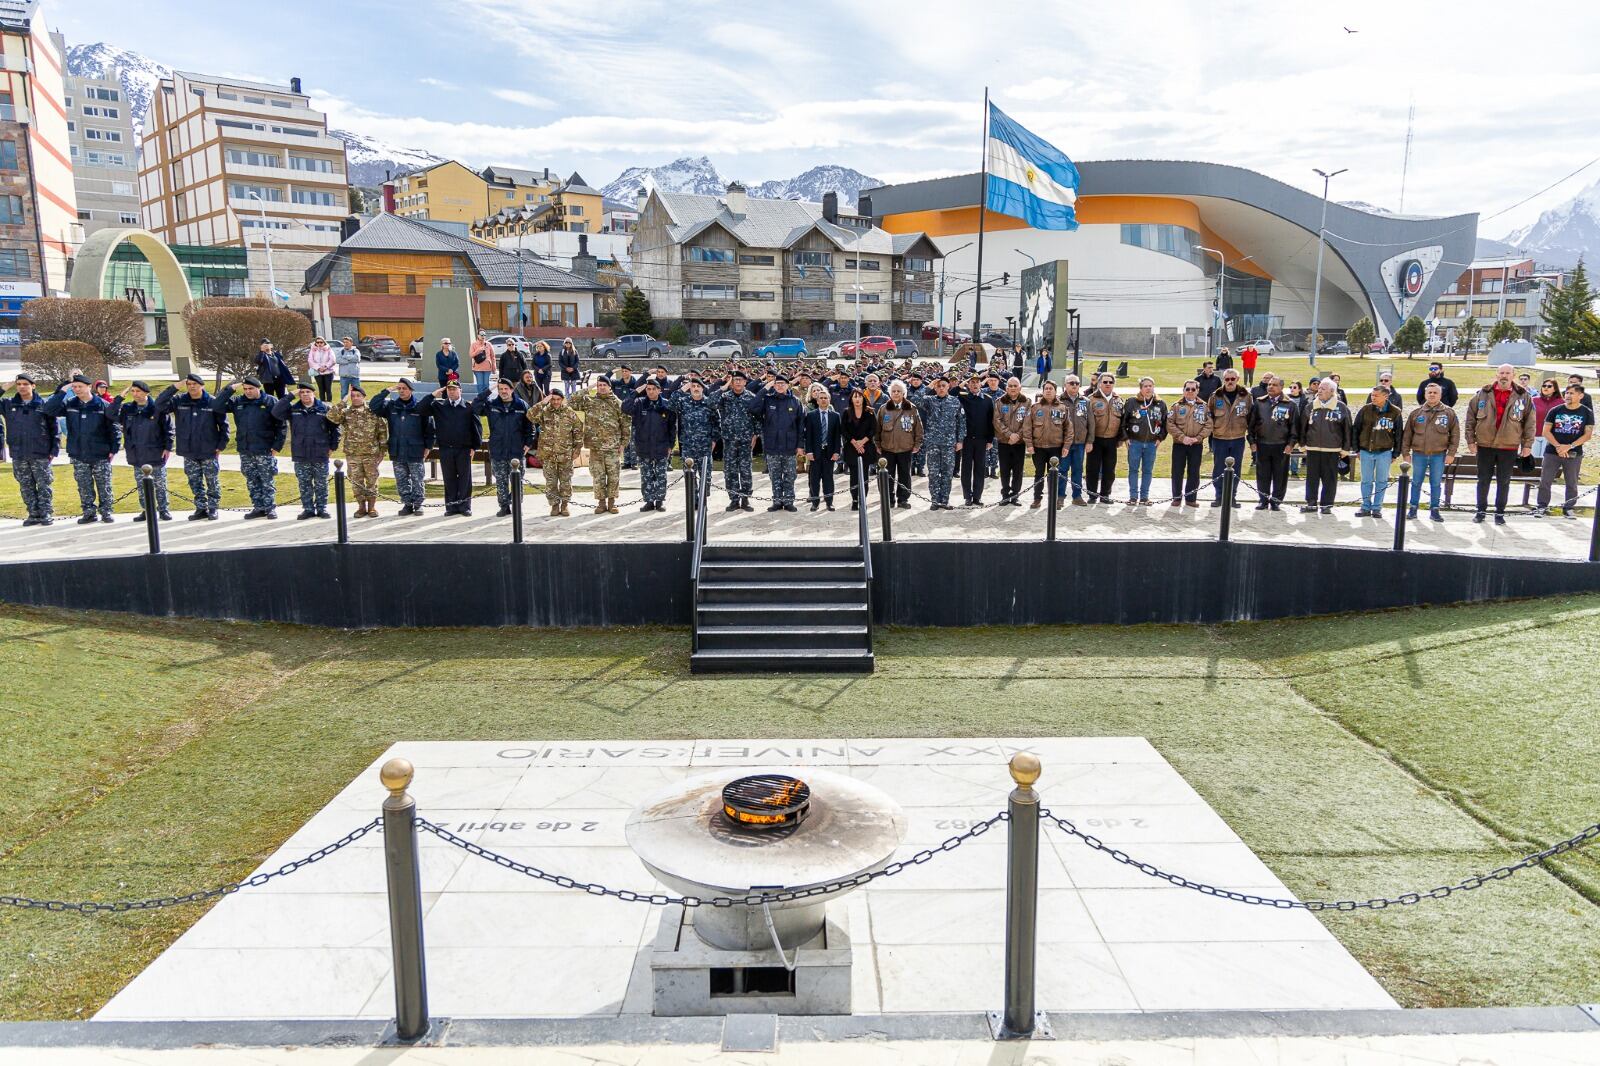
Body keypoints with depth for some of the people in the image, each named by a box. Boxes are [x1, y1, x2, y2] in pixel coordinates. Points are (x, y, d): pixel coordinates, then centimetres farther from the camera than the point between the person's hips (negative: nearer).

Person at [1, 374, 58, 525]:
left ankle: (46, 514, 5)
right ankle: (34, 514, 14)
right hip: (18, 455, 3)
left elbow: (54, 428, 1)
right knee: (26, 487, 7)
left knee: (44, 485, 0)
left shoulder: (44, 404, 0)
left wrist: (54, 449, -5)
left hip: (40, 454, -3)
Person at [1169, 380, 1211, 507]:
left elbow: (1208, 425, 0)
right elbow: (1170, 423, -5)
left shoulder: (1204, 406, 5)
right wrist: (1182, 437, -15)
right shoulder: (1177, 406, 3)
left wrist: (1198, 438, -13)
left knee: (1194, 473, 5)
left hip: (1196, 445, 1)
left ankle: (1191, 498, 13)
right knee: (1177, 472, 2)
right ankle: (1177, 497, 12)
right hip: (1179, 444, -1)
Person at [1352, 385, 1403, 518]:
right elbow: (1356, 429, 6)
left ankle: (1377, 508, 14)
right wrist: (1357, 448, 3)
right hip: (1366, 451, 1)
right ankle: (1366, 507, 15)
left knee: (1381, 481, 5)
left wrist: (1395, 453, 1)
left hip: (1384, 452, -1)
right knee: (1366, 481, 7)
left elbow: (1399, 434, 2)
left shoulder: (1395, 412, -3)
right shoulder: (1365, 409, -1)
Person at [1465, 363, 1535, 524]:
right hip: (1484, 445, 1)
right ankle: (1481, 510, 20)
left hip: (1509, 447, 0)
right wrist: (1470, 440, 0)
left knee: (1504, 482, 7)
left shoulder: (1523, 397, 0)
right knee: (1483, 480, 8)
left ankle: (1500, 512, 16)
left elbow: (1530, 422, 3)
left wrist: (1527, 444, -1)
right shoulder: (1482, 394, 1)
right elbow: (1471, 418, 4)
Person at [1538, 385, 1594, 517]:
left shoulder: (1587, 412, 2)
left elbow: (1588, 434, -3)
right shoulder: (1555, 411, 3)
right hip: (1552, 452, 0)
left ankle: (1569, 508, 14)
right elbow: (1546, 431, -1)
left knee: (1572, 483, 5)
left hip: (1574, 454, 0)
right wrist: (1558, 446, -14)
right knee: (1545, 481, -1)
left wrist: (1569, 446, -15)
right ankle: (1542, 506, 8)